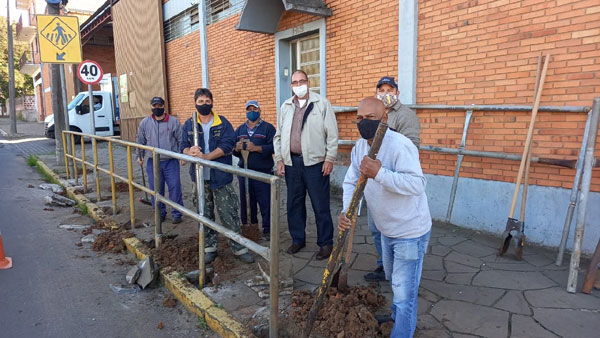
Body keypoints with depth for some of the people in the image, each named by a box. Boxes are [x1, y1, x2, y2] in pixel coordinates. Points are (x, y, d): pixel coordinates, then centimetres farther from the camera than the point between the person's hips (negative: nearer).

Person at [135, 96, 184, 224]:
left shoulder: (174, 121, -1)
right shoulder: (144, 123, 6)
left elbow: (181, 140, 2)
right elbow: (141, 141, 16)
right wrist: (140, 156, 16)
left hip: (171, 162, -2)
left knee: (175, 187, -2)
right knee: (156, 189, 8)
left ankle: (177, 213, 10)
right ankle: (160, 213, 23)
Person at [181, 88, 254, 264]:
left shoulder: (223, 123, -1)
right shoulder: (189, 124, 8)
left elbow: (228, 145, -13)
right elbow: (184, 146, 3)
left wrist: (206, 156, -23)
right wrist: (190, 151, -22)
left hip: (221, 177, -3)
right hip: (200, 178, 3)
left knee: (229, 214, 0)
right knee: (205, 215, 12)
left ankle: (238, 248, 12)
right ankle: (210, 247, 26)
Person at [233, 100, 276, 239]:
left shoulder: (268, 127, 1)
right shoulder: (240, 129, 17)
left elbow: (273, 147, -12)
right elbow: (232, 149, 12)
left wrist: (256, 148, -23)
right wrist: (237, 148, -11)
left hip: (263, 172, -4)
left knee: (265, 202, -3)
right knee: (245, 201, 10)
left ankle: (267, 229, 8)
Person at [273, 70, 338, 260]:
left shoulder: (322, 103, 0)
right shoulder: (285, 107, 13)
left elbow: (332, 133, -3)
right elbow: (279, 135, 15)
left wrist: (330, 159, -8)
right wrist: (280, 159, 8)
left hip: (315, 162, -4)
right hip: (292, 162, 5)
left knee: (320, 205, 1)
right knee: (294, 204, 12)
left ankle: (325, 243, 14)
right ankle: (298, 239, 27)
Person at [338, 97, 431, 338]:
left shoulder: (400, 145, -28)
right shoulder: (359, 147, -2)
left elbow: (417, 184, -37)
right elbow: (351, 182, -5)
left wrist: (379, 173, -45)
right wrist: (346, 211, -21)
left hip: (410, 231, -9)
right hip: (386, 229, 9)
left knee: (404, 292, 0)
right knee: (393, 280, 31)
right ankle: (397, 315, 57)